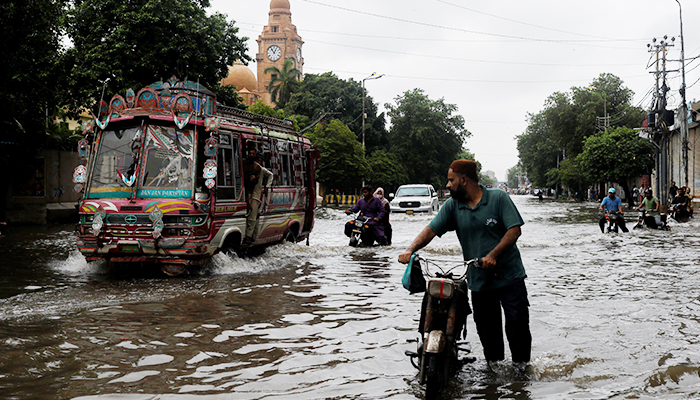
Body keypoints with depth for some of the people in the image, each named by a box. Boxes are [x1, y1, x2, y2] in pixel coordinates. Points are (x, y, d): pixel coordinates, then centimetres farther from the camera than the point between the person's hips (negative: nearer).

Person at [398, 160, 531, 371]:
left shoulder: (498, 198, -7)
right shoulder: (452, 205, 4)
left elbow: (514, 230, -12)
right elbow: (431, 229, -3)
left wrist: (493, 255, -24)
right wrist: (410, 250, -20)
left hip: (509, 276, -3)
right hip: (479, 280, 3)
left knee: (517, 322, -1)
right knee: (486, 327, 8)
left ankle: (521, 362, 20)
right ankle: (493, 361, 29)